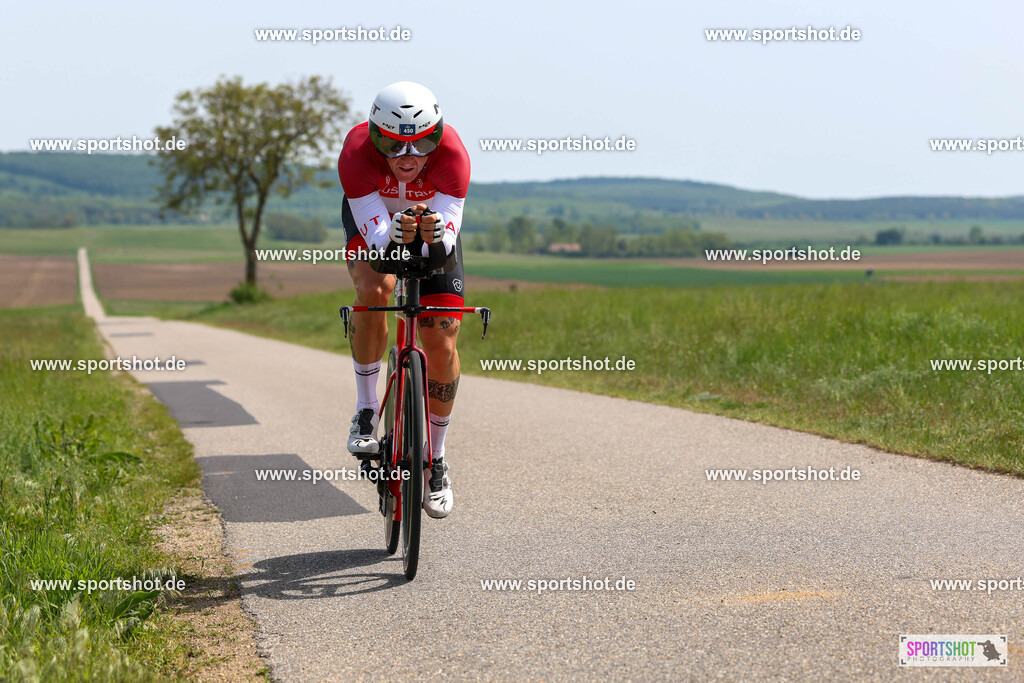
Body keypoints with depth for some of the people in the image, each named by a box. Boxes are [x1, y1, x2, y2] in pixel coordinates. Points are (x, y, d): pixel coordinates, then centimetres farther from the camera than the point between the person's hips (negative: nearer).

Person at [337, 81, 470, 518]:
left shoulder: (452, 154, -36)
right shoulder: (357, 153, -36)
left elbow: (448, 242, -37)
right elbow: (375, 237, -38)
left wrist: (435, 233, -60)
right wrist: (395, 232, -60)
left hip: (433, 222, 1)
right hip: (374, 223, 0)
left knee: (442, 343, -9)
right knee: (374, 289, -34)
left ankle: (436, 461, 9)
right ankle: (366, 412, -14)